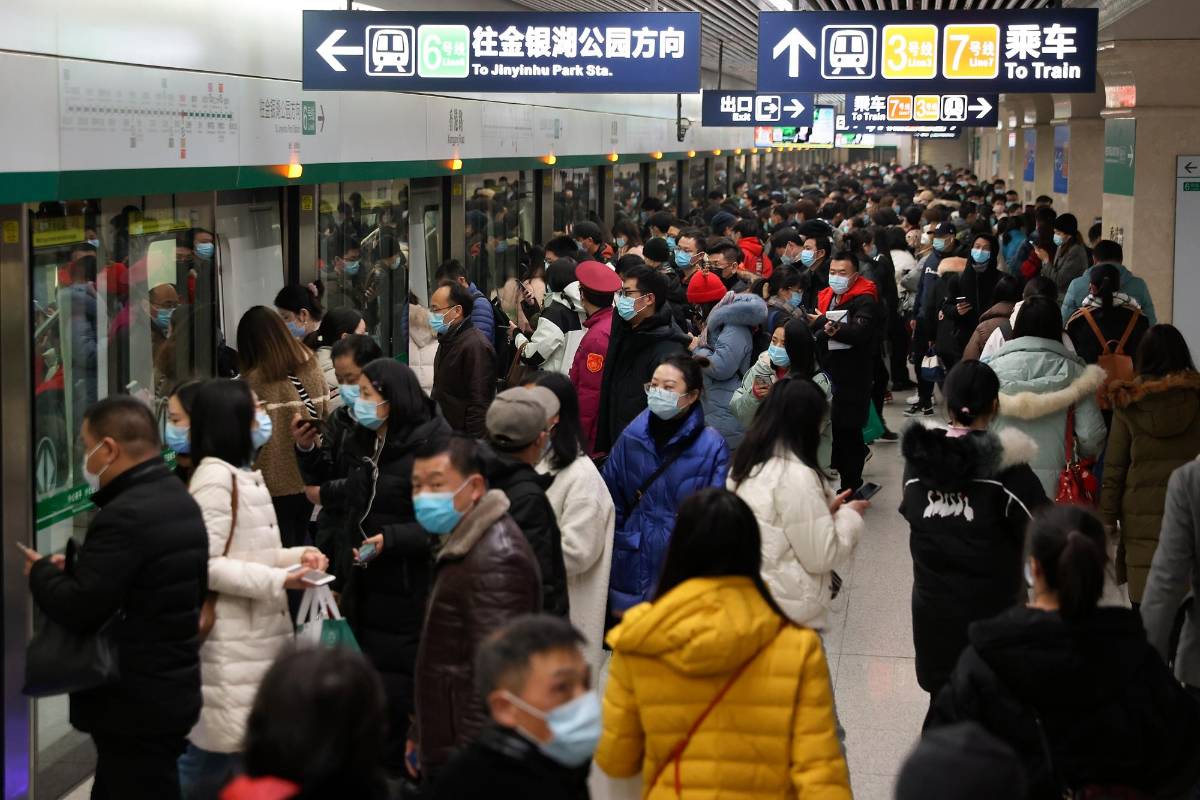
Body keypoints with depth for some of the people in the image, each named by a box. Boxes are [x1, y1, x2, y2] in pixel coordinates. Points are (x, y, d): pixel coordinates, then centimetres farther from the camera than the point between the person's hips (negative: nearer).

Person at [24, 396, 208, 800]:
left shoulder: (125, 517, -23)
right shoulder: (178, 500, 9)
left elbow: (77, 610, -24)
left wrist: (41, 571, -5)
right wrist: (73, 568, 6)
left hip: (134, 705, -10)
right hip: (172, 690, 10)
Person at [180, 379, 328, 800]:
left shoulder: (245, 475, 15)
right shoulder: (214, 478, -15)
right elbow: (206, 564, -21)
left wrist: (297, 556, 3)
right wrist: (277, 581, -22)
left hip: (259, 633, 9)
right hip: (230, 640, -9)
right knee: (223, 746, -4)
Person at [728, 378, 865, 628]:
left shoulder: (746, 465, 4)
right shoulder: (796, 476, -21)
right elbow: (821, 556, -16)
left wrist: (825, 509, 11)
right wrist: (849, 515, -2)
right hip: (790, 611, -8)